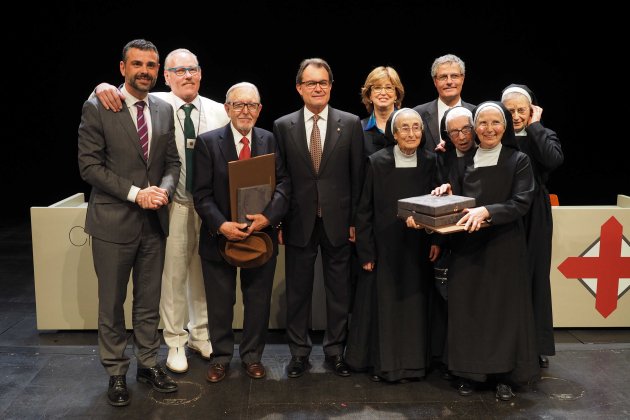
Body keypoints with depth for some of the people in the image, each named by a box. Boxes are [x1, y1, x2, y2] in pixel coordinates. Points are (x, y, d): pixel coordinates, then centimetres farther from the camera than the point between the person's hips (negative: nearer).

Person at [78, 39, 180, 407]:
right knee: (112, 302, 7)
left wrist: (164, 189, -10)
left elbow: (173, 162, 11)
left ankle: (148, 363, 27)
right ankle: (116, 372, 21)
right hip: (114, 220, -4)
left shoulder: (165, 110, 8)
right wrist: (136, 193, -17)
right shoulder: (97, 108, -6)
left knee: (150, 300, 13)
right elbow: (90, 166, -9)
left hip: (155, 221, 4)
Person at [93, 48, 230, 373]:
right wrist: (104, 88, -25)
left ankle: (200, 335, 32)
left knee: (203, 272, 14)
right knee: (173, 275, 4)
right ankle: (175, 342, 23)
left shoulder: (218, 112, 2)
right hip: (172, 206, -2)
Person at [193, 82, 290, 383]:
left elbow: (283, 183, -5)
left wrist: (269, 216, -22)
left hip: (261, 234, 2)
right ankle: (221, 357, 31)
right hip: (220, 236, -1)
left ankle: (252, 355, 32)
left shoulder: (270, 141, 1)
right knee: (220, 304, 12)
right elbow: (202, 194, -8)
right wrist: (221, 225, -22)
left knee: (259, 301, 13)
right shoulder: (207, 142, -5)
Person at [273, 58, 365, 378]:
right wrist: (277, 222, -1)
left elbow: (357, 176, 1)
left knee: (339, 290, 9)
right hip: (299, 222, 0)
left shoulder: (351, 124, 2)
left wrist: (355, 220, -2)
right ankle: (299, 352, 23)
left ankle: (335, 350, 24)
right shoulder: (283, 126, 3)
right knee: (297, 291, 9)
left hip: (337, 221, 0)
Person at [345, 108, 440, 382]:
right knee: (384, 303, 4)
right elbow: (364, 210, -3)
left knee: (415, 303, 9)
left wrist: (437, 240, -4)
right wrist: (365, 251, -7)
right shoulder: (377, 162, -5)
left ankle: (413, 360, 23)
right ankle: (383, 362, 18)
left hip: (418, 248, 2)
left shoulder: (430, 162, 2)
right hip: (385, 247, -2)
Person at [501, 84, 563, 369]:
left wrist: (534, 126, -12)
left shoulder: (543, 136, 1)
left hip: (534, 217, 0)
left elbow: (554, 159, -21)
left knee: (534, 276, 9)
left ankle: (537, 346, 21)